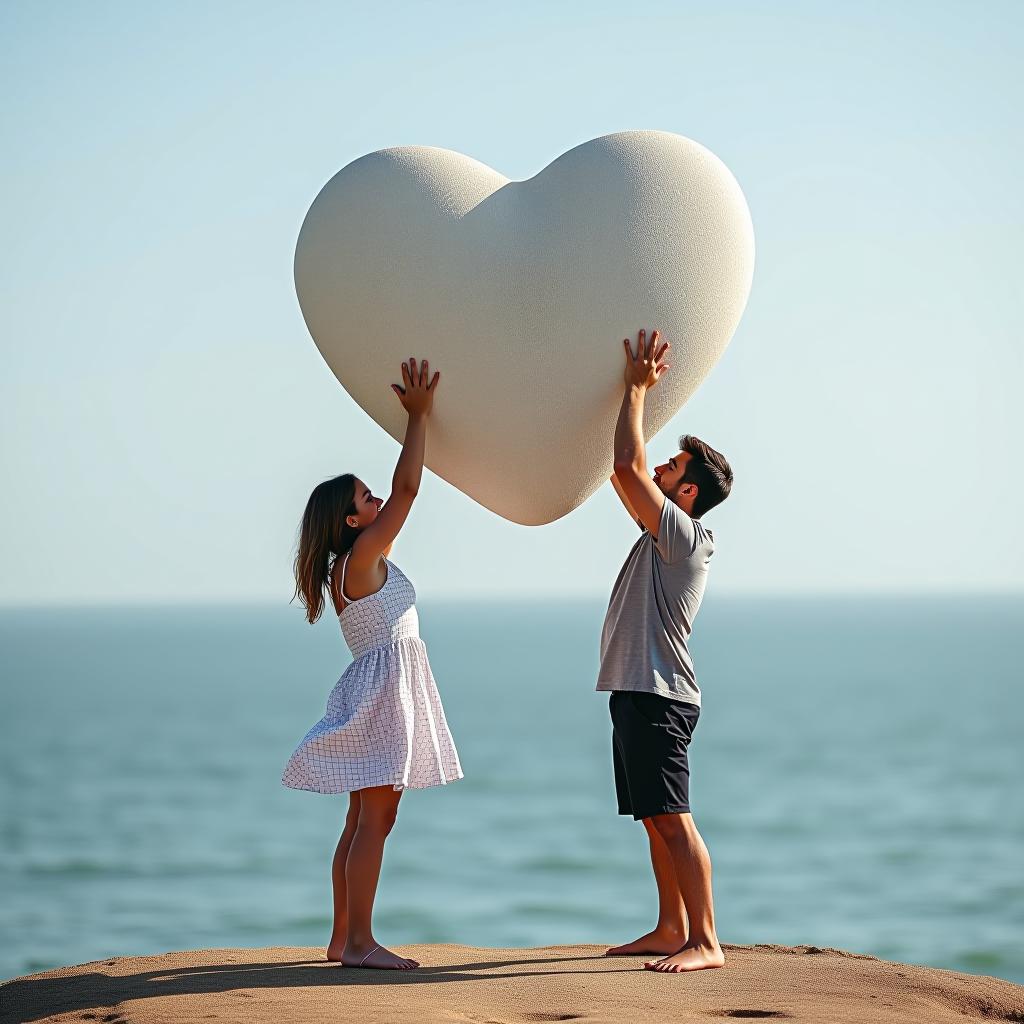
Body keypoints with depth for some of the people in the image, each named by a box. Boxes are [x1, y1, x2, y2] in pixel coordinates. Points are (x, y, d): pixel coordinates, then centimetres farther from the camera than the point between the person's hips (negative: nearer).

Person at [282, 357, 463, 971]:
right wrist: (419, 415, -7)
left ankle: (342, 939, 11)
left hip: (386, 692, 10)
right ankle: (359, 942, -13)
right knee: (376, 818, -11)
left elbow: (402, 491, 24)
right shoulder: (363, 557, -11)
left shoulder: (358, 564, 15)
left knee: (365, 818, 9)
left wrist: (421, 417, 25)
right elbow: (407, 488, -13)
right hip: (383, 687, -10)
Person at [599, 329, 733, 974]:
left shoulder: (685, 534, -12)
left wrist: (638, 388, -12)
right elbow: (628, 473, 26)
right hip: (636, 692, 10)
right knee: (656, 821, 12)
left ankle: (705, 941, -16)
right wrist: (635, 394, 22)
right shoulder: (664, 533, 16)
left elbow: (628, 467, -20)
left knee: (673, 820, -14)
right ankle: (671, 930, 18)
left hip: (659, 695, -10)